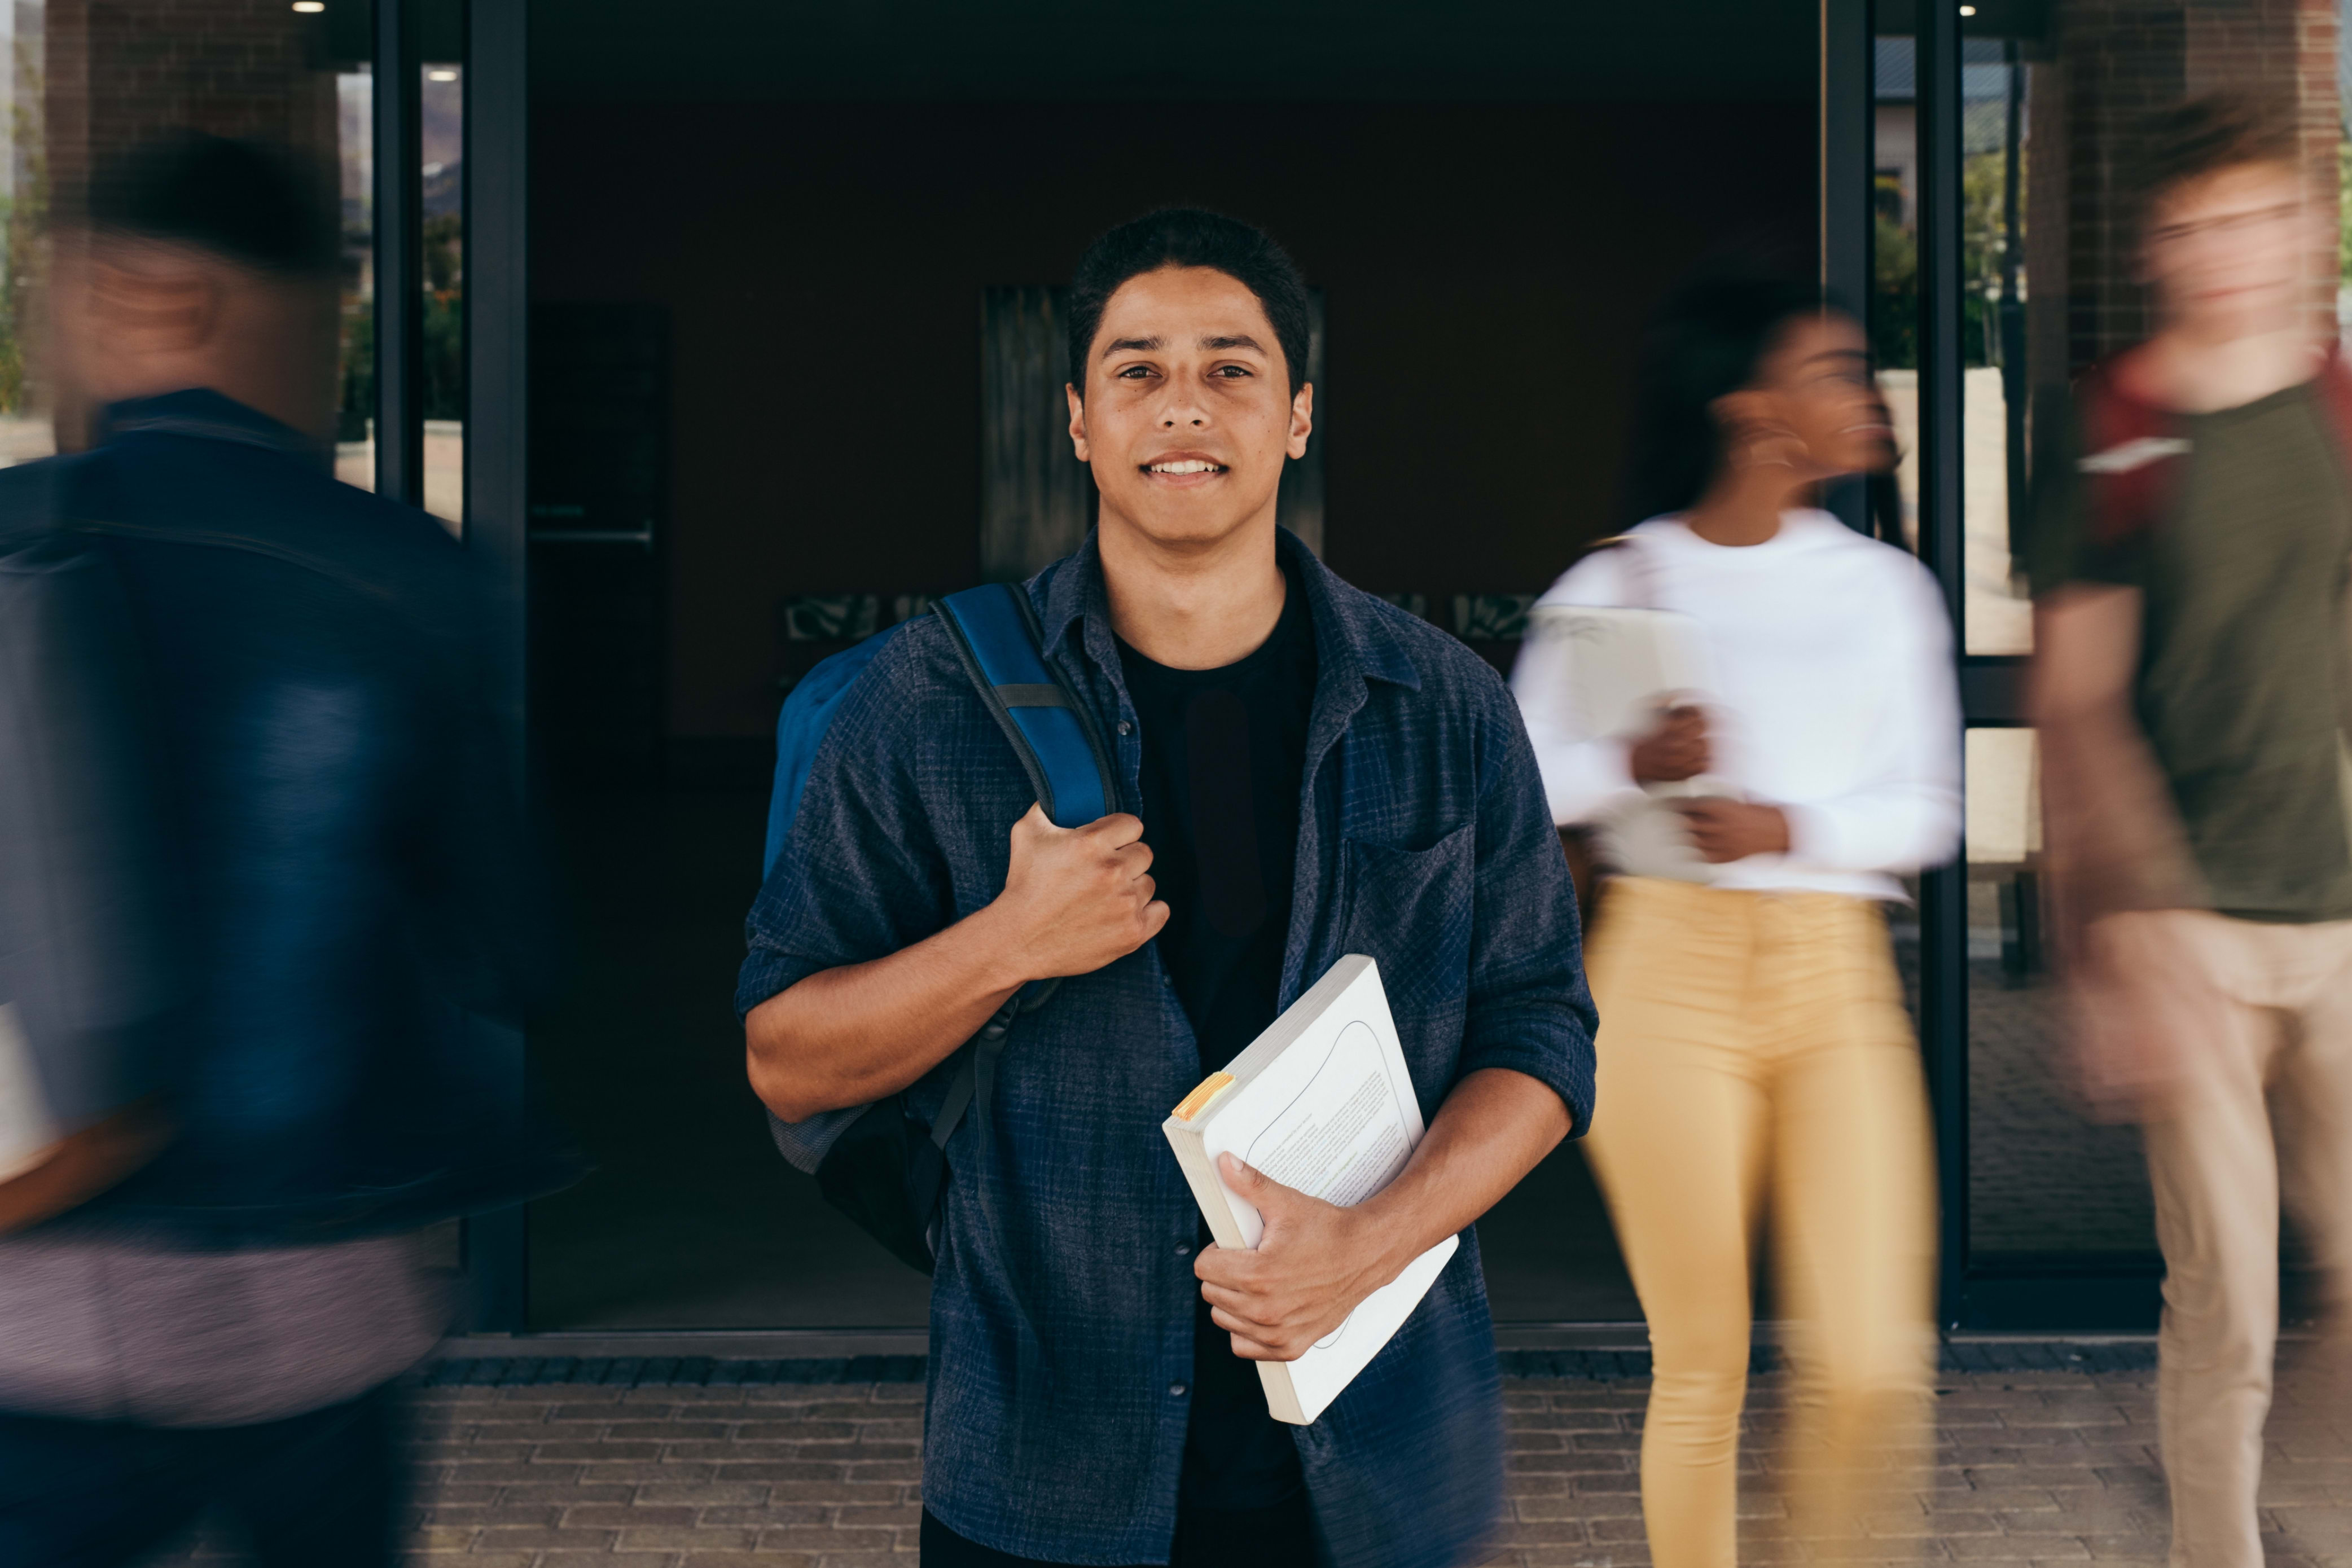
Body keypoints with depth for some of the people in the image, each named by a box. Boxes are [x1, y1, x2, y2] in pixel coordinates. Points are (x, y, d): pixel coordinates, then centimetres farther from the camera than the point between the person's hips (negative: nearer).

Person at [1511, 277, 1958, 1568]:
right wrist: (1631, 764, -15)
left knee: (1870, 1368, -6)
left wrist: (1791, 827, -10)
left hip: (1837, 977, 2)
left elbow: (1925, 809, 7)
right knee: (1703, 1365, 1)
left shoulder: (1882, 587, 9)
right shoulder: (1616, 586, 2)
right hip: (1670, 966, -2)